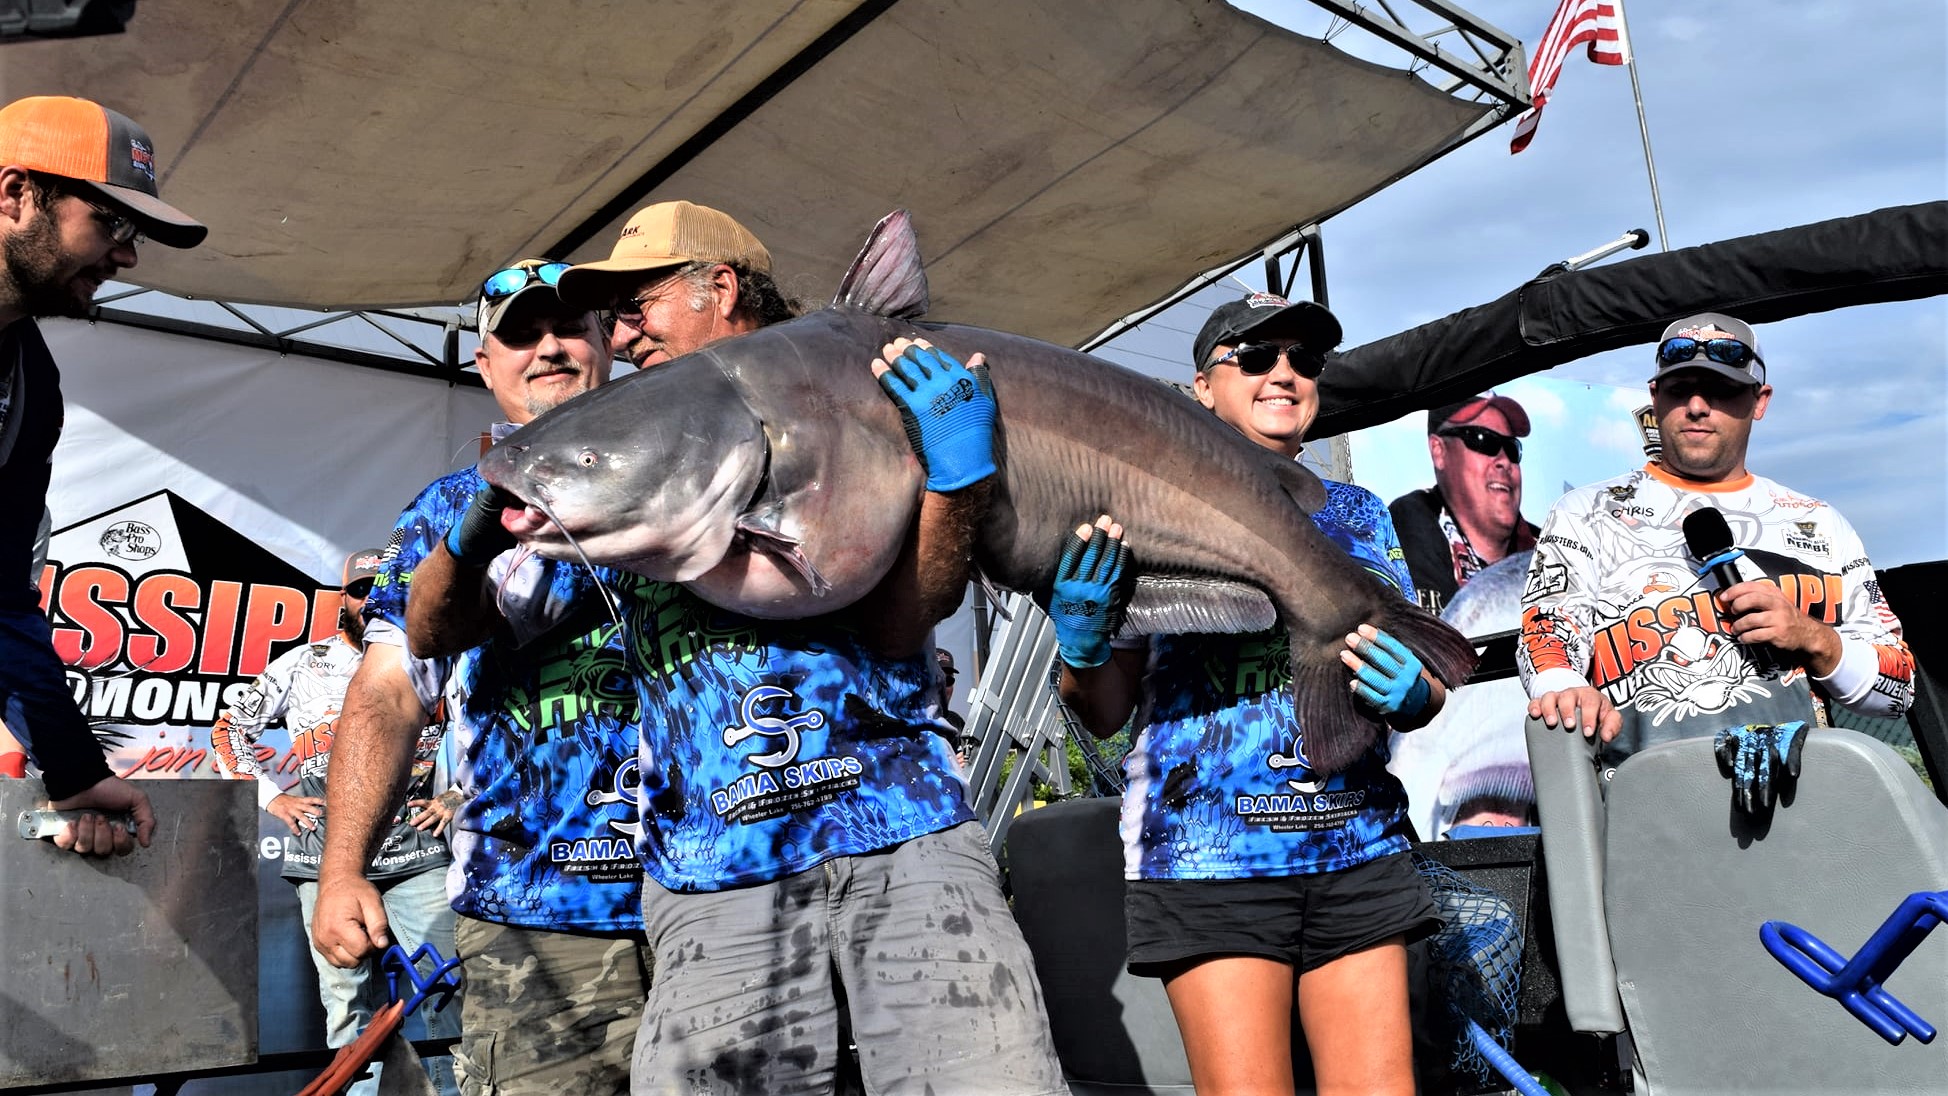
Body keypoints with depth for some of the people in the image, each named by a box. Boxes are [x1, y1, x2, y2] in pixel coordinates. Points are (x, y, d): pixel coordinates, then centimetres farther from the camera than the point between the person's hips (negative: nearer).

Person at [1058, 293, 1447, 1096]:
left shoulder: (1359, 514, 17)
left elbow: (1423, 681, 18)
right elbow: (1106, 713, 4)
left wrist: (1411, 694, -5)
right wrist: (1081, 644, -18)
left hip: (1357, 847, 4)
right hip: (1206, 851, -3)